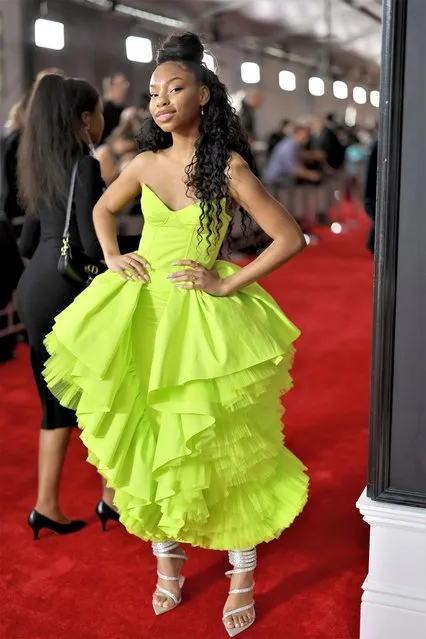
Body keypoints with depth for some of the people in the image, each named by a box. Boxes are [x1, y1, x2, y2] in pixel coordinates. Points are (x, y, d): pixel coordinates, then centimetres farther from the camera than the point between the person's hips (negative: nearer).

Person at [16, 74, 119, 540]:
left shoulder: (40, 168, 14)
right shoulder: (86, 167, -11)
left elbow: (27, 242, 17)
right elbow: (93, 244, -17)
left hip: (33, 290, 8)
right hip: (67, 293, -8)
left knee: (58, 400, 13)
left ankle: (47, 506, 17)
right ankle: (113, 497, 17)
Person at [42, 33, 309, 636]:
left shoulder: (229, 168, -8)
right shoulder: (145, 163, 4)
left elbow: (291, 238, -10)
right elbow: (104, 208, 23)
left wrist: (227, 284, -13)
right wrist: (112, 258, 7)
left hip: (202, 318, -4)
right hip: (138, 312, 4)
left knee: (224, 447, 3)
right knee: (147, 441, 11)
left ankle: (243, 576, 21)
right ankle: (167, 559, 31)